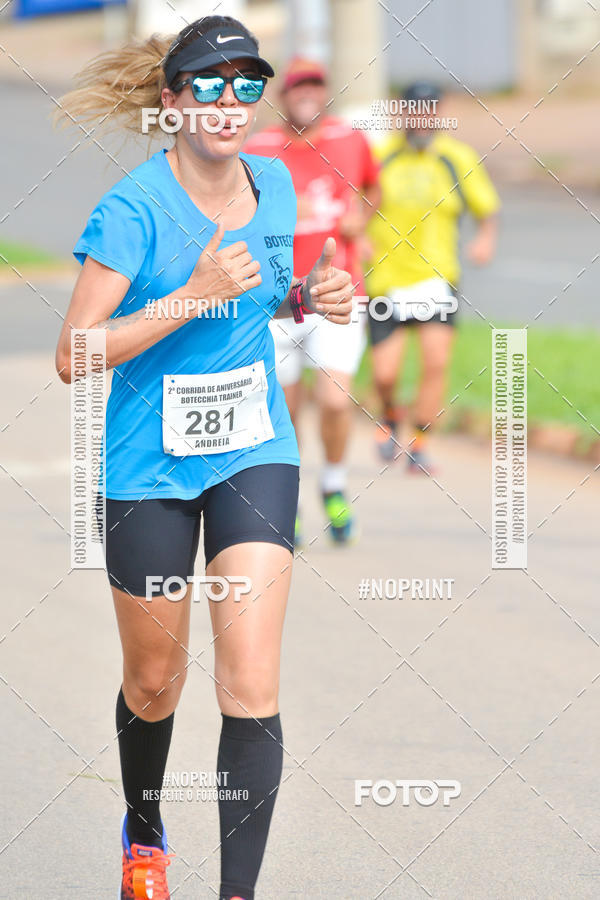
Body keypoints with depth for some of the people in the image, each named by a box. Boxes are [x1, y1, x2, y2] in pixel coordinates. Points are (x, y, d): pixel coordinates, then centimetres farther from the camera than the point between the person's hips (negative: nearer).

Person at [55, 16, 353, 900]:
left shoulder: (274, 184, 0)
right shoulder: (134, 209, -17)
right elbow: (73, 355, -21)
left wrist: (307, 297, -2)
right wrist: (192, 297, -27)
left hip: (255, 453, 3)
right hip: (150, 466, -3)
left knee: (251, 686, -10)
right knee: (155, 682, 13)